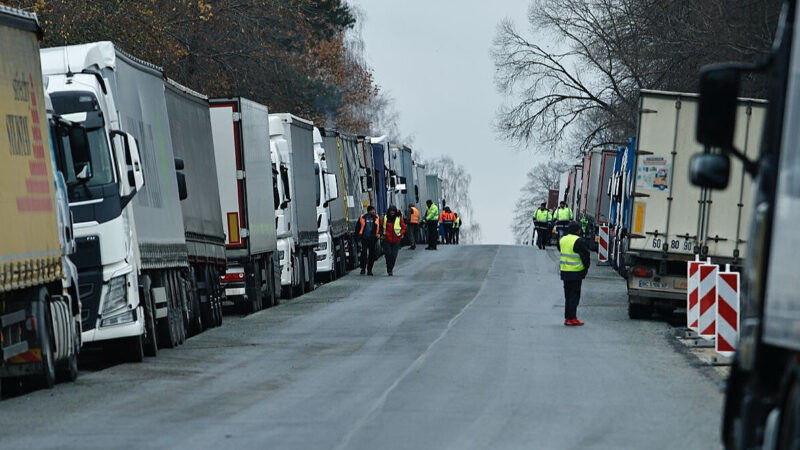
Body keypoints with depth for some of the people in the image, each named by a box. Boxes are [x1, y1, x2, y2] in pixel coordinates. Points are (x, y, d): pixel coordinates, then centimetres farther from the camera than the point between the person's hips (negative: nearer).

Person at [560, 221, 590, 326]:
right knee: (574, 295, -2)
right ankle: (571, 318, -5)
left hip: (564, 271, 7)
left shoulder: (562, 240, 9)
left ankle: (567, 317, 17)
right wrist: (586, 267, 3)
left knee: (567, 295, 15)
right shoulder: (579, 241, -14)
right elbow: (585, 256, -12)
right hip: (576, 272, -7)